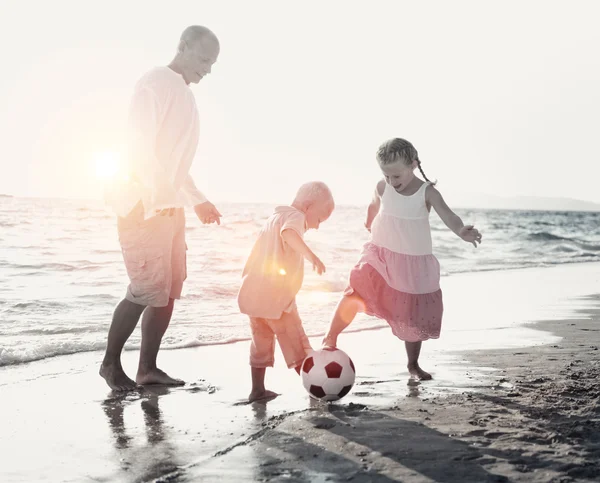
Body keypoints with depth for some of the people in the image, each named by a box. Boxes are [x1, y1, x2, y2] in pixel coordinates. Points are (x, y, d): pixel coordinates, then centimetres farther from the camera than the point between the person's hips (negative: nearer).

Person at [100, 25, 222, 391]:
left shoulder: (185, 94, 19)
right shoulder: (156, 83, -8)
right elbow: (141, 147, -17)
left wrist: (198, 200, 23)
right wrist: (159, 197, -25)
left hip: (171, 205, 9)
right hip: (143, 205, -9)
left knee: (170, 289, 5)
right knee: (149, 288, -10)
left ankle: (148, 367, 10)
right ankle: (111, 362, 6)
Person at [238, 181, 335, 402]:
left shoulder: (275, 217, 21)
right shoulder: (295, 216, -9)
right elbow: (289, 233, -33)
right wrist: (311, 256, -45)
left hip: (253, 294, 8)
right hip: (276, 296, -8)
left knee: (261, 342, 18)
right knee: (295, 342, 0)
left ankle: (257, 389, 23)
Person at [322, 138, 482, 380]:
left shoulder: (427, 192, -14)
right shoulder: (382, 188, -5)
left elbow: (447, 215, -29)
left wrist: (461, 231, -49)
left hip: (414, 264, -1)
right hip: (380, 258, 1)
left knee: (414, 317, 8)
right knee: (356, 292, -22)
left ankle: (413, 364, 28)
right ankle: (331, 337, -6)